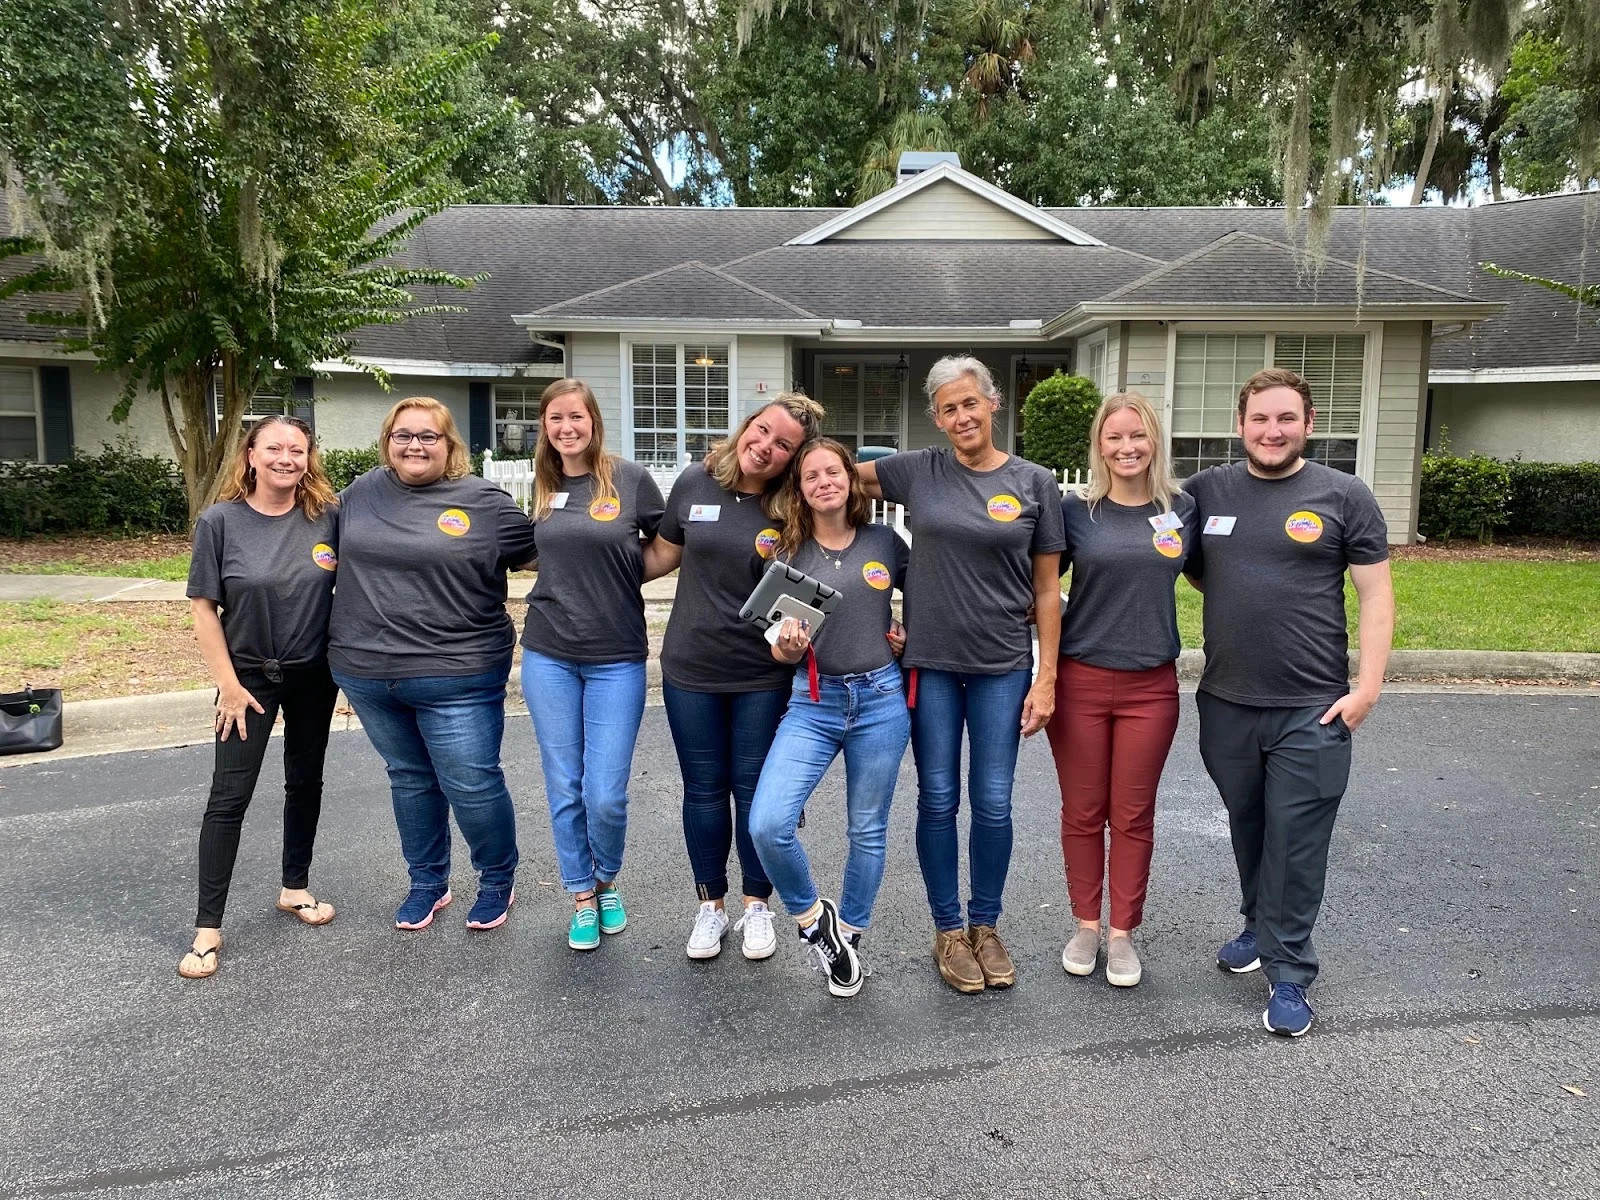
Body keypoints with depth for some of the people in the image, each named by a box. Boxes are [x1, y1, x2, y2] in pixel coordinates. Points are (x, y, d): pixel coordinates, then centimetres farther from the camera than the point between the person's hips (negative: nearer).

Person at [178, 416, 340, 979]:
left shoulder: (327, 518, -7)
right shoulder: (220, 521, -11)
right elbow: (203, 606, -8)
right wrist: (229, 683, -11)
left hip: (315, 675, 3)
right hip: (249, 675, -2)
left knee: (305, 782, 14)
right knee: (229, 796, -1)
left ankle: (295, 887, 32)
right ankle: (207, 927, 8)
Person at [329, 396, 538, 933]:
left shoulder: (485, 502, -7)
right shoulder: (362, 492, 6)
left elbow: (543, 554, 3)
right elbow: (334, 545, 23)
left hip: (456, 676, -4)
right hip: (367, 672, 5)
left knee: (472, 784, 2)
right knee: (409, 779, 18)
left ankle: (497, 880, 26)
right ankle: (427, 883, 36)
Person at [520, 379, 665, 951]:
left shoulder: (630, 478, -5)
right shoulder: (543, 486, 7)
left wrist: (625, 573, -5)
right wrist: (576, 586, 8)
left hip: (617, 657, -3)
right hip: (549, 654, 3)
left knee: (606, 796, -3)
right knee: (565, 790, 8)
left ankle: (608, 881, 27)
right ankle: (582, 897, 27)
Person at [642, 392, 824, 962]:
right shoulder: (695, 483, -4)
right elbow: (661, 556, 8)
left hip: (763, 676, -2)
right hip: (691, 669, 2)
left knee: (754, 789, 10)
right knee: (703, 790, 13)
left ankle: (757, 905, 30)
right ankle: (710, 905, 30)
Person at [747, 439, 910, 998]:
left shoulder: (885, 542, 2)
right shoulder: (789, 555, 2)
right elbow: (780, 653, 3)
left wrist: (910, 634, -1)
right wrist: (789, 646, -19)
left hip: (880, 699, 0)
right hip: (812, 703, 0)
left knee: (868, 830, 11)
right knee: (767, 824, -16)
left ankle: (848, 933, 34)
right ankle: (809, 914, 12)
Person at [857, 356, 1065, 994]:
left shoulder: (1035, 484, 0)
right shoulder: (916, 471, 0)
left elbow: (1047, 589, 1)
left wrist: (1047, 677, -2)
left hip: (1002, 666, 0)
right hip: (930, 662, 0)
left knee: (993, 803, 7)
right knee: (938, 800, 8)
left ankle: (986, 926, 27)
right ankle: (948, 931, 25)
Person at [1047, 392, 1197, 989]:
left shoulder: (1182, 509, 2)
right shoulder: (1075, 510, -2)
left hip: (1150, 686, 1)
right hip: (1080, 681, -1)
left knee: (1133, 816, 10)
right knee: (1082, 812, 10)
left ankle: (1123, 933, 25)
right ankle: (1085, 924, 27)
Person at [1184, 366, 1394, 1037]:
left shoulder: (1343, 496, -2)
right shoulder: (1206, 492, 4)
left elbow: (1376, 594, -2)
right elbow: (1188, 569, 18)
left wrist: (1368, 687, -9)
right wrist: (1235, 604, 3)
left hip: (1311, 707, -3)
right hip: (1225, 703, 3)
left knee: (1296, 843, 1)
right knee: (1246, 828, 18)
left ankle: (1288, 973, 14)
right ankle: (1261, 926, 38)